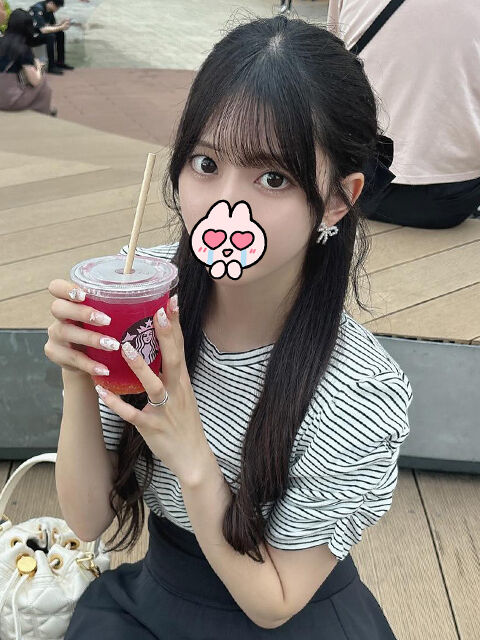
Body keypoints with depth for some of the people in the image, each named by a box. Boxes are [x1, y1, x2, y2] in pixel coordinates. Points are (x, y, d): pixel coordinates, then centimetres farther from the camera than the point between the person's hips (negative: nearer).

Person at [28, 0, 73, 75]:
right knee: (50, 36, -28)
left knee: (60, 33, -3)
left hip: (39, 33, 9)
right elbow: (43, 29, -35)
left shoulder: (50, 10, -1)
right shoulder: (38, 9, -26)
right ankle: (51, 67, -22)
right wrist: (61, 27, -32)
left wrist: (62, 23, -14)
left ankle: (60, 62, 2)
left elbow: (52, 26, 6)